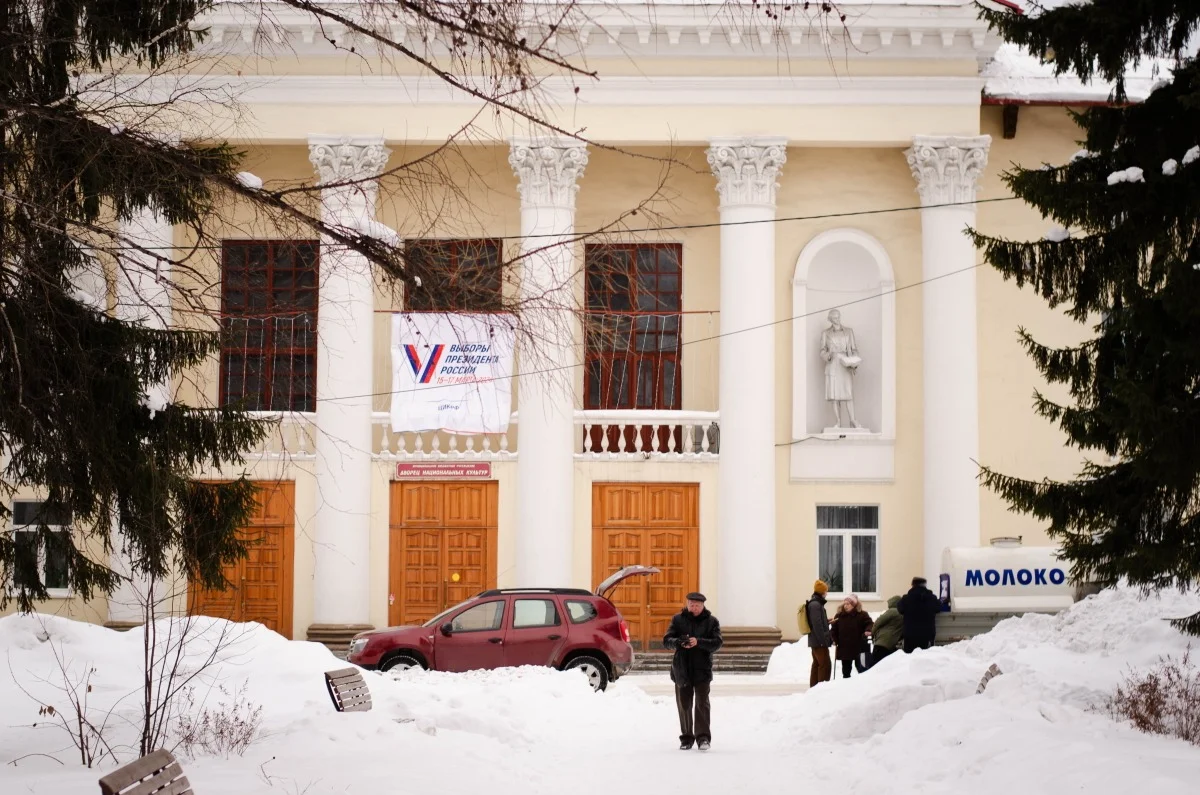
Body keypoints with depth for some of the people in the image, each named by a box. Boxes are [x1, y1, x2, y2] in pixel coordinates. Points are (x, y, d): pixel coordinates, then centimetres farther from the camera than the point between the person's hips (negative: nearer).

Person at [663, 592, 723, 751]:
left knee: (702, 703, -9)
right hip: (682, 670, 2)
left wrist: (698, 642, -24)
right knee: (684, 705, 7)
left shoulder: (711, 621, 3)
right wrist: (678, 642, -24)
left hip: (702, 670, -2)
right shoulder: (678, 620, 6)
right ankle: (686, 738, 17)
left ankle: (703, 737, -8)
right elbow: (666, 640, -1)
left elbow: (717, 643, -8)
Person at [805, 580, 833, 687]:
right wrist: (824, 640, -22)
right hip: (819, 641, -10)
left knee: (817, 664, 13)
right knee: (825, 664, -10)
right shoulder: (815, 605, -16)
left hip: (815, 641, 10)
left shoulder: (815, 603, 16)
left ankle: (814, 687, 16)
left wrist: (827, 621, 19)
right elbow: (817, 624, -21)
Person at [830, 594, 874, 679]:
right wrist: (834, 640, -3)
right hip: (844, 648, 3)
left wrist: (868, 631, -28)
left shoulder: (862, 615, -3)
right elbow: (833, 629, 10)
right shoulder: (839, 616, 5)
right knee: (846, 671, 10)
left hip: (859, 647, -3)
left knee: (861, 669, 0)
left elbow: (870, 624, -6)